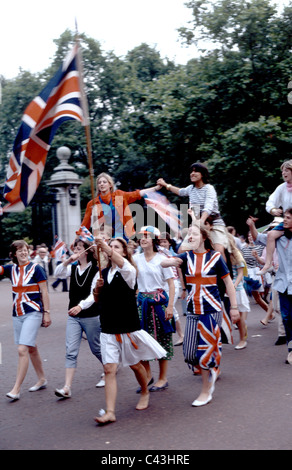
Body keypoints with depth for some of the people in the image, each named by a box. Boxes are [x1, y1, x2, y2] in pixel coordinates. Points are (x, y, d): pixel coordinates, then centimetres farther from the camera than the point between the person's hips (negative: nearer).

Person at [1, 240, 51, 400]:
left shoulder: (35, 268, -6)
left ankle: (16, 389, -7)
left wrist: (46, 313, -6)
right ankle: (42, 379, 31)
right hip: (17, 315, 6)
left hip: (33, 313, -6)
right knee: (31, 349, 16)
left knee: (22, 350, -12)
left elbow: (44, 293, -4)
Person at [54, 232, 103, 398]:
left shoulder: (96, 270, -10)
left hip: (91, 316, -4)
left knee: (96, 348, 12)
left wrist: (80, 306, -35)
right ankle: (67, 388, -4)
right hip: (73, 316, 4)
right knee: (71, 352, -3)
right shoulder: (73, 268, 5)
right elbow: (57, 274, -11)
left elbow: (94, 294, -20)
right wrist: (68, 260, -25)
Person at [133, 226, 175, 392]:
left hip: (159, 301, -4)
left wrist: (170, 306, -14)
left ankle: (163, 378, 16)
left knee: (161, 338, 3)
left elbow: (171, 284, -7)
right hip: (142, 301, 4)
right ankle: (147, 375, 23)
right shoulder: (137, 258, 7)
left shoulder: (161, 259, -6)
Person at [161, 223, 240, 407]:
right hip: (193, 310, 4)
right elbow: (163, 262, -11)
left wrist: (234, 307, -2)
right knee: (189, 353, 4)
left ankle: (206, 391, 17)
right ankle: (210, 373, 34)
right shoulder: (186, 256, 3)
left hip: (211, 309, -4)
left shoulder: (215, 256, -5)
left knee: (206, 349, -1)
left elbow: (228, 282, 0)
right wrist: (170, 261, -35)